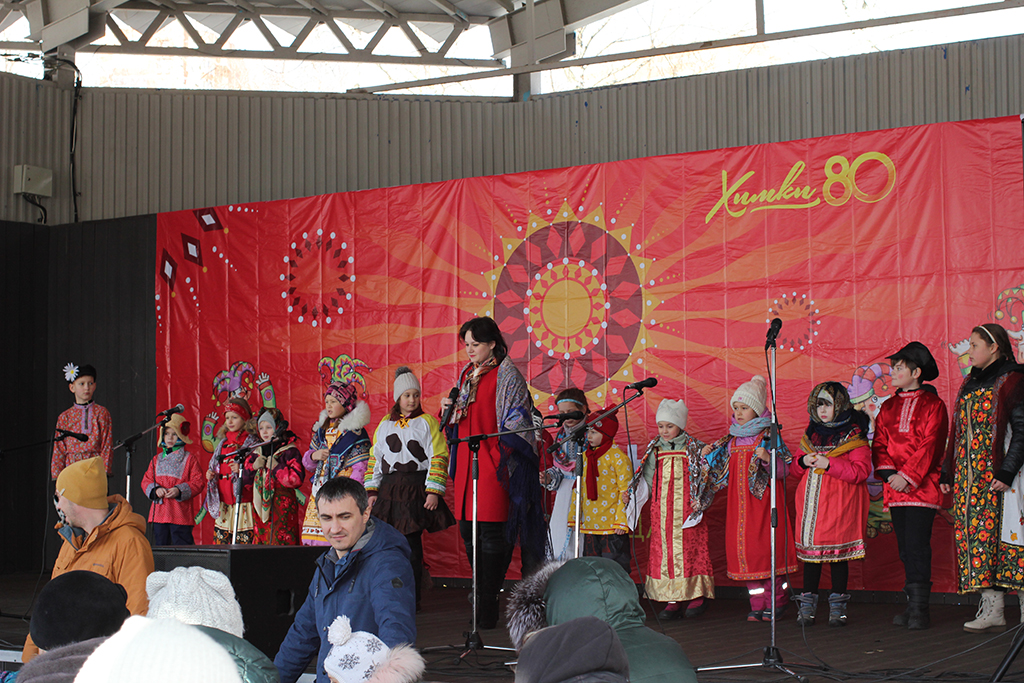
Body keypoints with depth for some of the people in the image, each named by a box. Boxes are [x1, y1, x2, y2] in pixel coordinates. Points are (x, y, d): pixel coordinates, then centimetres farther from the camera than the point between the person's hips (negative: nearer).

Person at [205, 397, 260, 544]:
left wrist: (242, 470, -25)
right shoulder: (222, 442, 17)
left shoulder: (252, 443, -3)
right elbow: (214, 465, 28)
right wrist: (210, 473, 7)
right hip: (222, 502, 6)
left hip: (242, 502, -6)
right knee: (219, 541, 4)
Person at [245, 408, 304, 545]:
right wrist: (253, 467, 1)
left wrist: (276, 467, -15)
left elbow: (297, 479, -14)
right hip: (260, 506, 6)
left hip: (282, 504, -6)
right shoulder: (257, 451, 15)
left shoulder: (289, 451, -5)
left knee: (280, 543, -11)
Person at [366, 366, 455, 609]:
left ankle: (412, 598, 1)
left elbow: (438, 458, -3)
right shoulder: (384, 425, 15)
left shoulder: (427, 422, 3)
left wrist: (434, 491, -10)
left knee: (412, 540, -5)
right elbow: (374, 459, 16)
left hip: (416, 488, -4)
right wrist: (372, 491, 8)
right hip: (389, 488, 4)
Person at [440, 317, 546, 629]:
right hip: (467, 460, 7)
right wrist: (450, 409, 4)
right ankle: (483, 596, 20)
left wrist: (502, 450, -16)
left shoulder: (506, 375, -5)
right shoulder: (467, 374, 17)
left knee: (491, 534, -7)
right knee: (469, 532, 8)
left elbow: (516, 420, -8)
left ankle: (487, 607, -3)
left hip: (493, 462, -7)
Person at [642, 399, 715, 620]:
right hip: (661, 512, 4)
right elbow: (648, 482, 16)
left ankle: (697, 596, 8)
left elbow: (708, 479, 2)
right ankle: (673, 599, 8)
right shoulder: (655, 452, 10)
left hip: (687, 510, -3)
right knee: (665, 552, 1)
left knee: (690, 549, -4)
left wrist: (701, 502, -10)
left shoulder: (695, 449, 0)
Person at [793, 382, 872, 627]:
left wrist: (828, 464, -19)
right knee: (810, 551, 5)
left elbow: (860, 471, -13)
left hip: (840, 503, -5)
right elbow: (798, 469, 22)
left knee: (837, 553, -1)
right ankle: (807, 606, 12)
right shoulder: (811, 432, 14)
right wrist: (803, 461, -2)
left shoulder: (853, 434, -4)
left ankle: (838, 606, 9)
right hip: (811, 502, 5)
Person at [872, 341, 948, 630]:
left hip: (922, 487, -6)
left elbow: (930, 446, -8)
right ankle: (913, 606, 13)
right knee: (905, 548, 7)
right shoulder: (888, 408, 17)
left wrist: (908, 476, -15)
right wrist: (889, 473, -6)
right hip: (895, 488, 6)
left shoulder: (933, 405, 0)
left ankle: (919, 608, -7)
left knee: (917, 546, -10)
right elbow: (879, 445, 11)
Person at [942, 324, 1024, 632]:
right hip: (969, 473, 7)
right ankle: (992, 609, 1)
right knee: (975, 533, 0)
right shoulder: (970, 383, 18)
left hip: (998, 473, -7)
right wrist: (948, 471, 17)